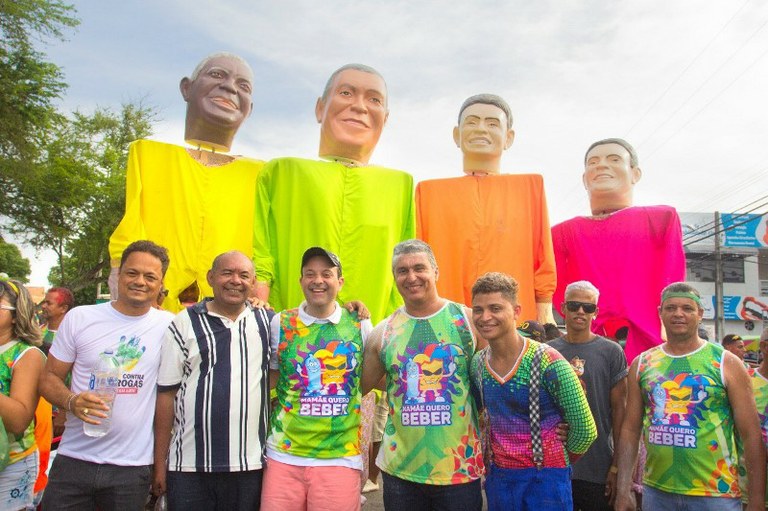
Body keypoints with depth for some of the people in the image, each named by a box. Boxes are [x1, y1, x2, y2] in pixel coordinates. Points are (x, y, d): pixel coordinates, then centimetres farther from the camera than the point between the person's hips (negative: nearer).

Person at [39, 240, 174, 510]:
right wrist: (72, 401, -16)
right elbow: (49, 377, 3)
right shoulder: (79, 318, -1)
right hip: (74, 458, 0)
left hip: (133, 467, 0)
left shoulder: (169, 326, -1)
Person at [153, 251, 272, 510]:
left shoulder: (267, 321, 6)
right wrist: (160, 464, -1)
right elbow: (166, 395, 0)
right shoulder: (184, 324, 0)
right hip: (190, 465, -2)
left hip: (251, 465, 2)